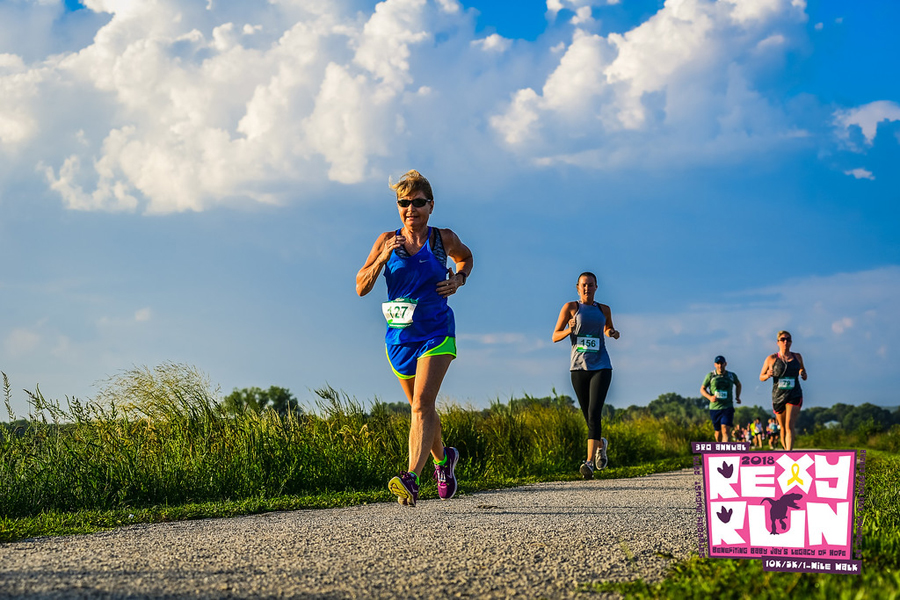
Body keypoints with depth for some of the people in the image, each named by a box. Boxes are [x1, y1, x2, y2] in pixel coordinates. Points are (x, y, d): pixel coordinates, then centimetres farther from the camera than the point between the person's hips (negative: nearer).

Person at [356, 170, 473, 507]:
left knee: (422, 404, -20)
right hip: (399, 337, 3)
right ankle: (442, 459, 43)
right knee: (421, 407, 16)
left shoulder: (443, 239, -1)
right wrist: (382, 258, -19)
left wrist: (458, 279, 0)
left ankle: (411, 479, -31)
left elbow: (465, 257, 21)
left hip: (436, 333, -3)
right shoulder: (387, 241, 0)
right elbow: (361, 288, -3)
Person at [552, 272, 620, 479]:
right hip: (578, 367, 1)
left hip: (600, 367, -1)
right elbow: (555, 337, 3)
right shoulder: (570, 307, 3)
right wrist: (570, 330, -17)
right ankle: (601, 444, 41)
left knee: (594, 413, -17)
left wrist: (613, 333, 5)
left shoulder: (603, 310, 9)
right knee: (588, 416, 8)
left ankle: (590, 462, -24)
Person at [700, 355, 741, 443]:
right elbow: (702, 389, 6)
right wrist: (710, 397, -13)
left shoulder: (732, 376, 5)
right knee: (718, 432, 10)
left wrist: (737, 396, 13)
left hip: (727, 407, -1)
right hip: (714, 408, 1)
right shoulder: (710, 375, 2)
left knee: (725, 430, -18)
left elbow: (738, 385, 27)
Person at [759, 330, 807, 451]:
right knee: (783, 427, 10)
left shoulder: (797, 357, 8)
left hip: (794, 396, -1)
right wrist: (768, 375, -13)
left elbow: (804, 377, 19)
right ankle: (785, 448, 31)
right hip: (778, 396, 1)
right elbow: (761, 377, 9)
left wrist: (803, 374, -4)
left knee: (790, 426, -16)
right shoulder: (771, 359, 2)